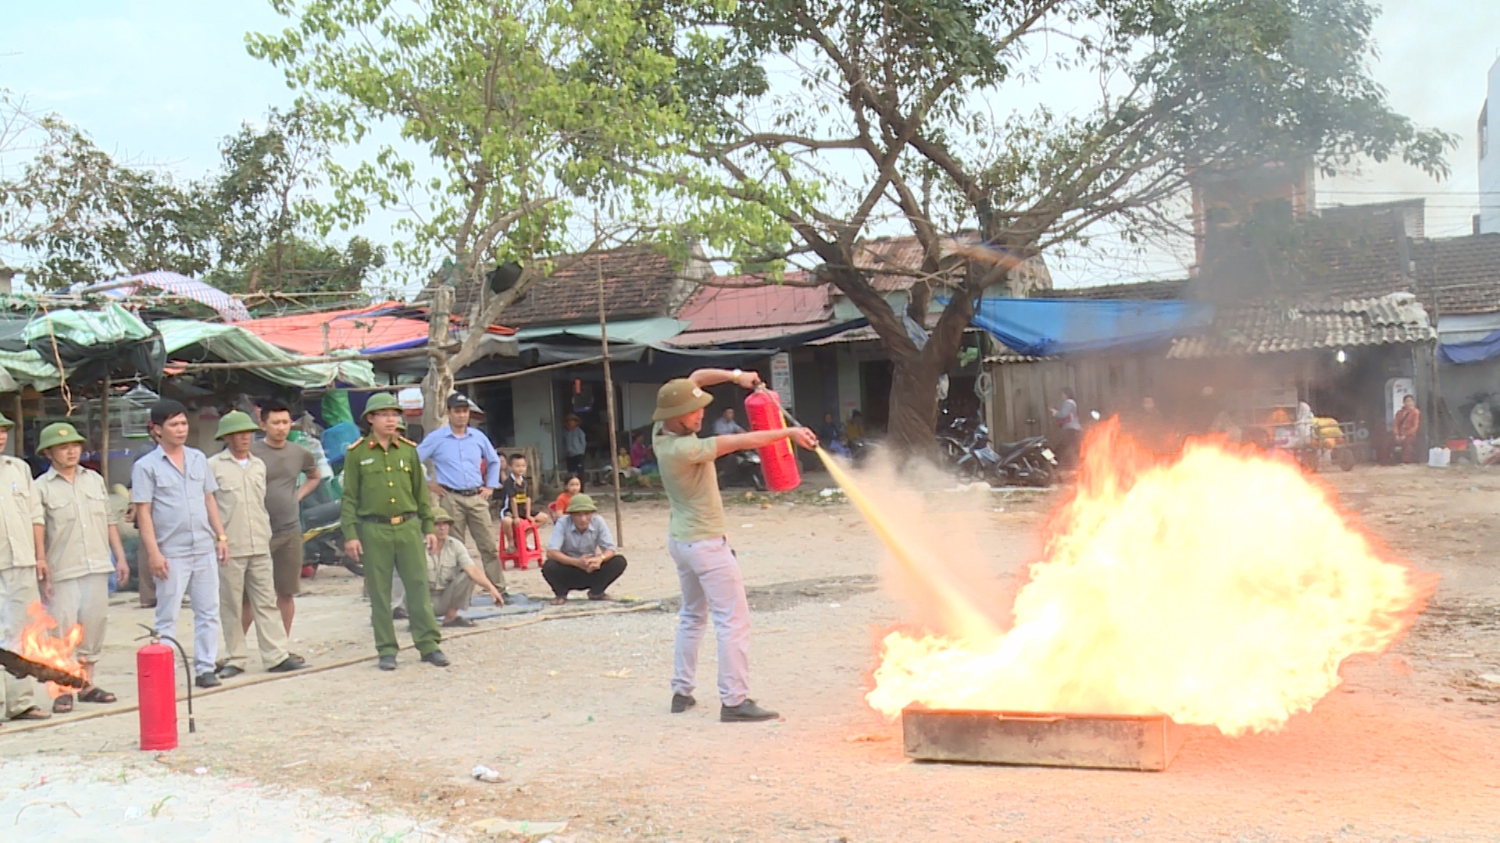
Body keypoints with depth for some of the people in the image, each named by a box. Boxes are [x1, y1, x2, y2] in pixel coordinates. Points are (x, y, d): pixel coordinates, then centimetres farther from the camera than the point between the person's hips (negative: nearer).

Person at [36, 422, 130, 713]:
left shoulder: (94, 480, 13)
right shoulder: (42, 488, -2)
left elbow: (109, 521, 17)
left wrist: (120, 557, 12)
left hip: (97, 568, 4)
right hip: (62, 572, -4)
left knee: (93, 625, 7)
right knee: (63, 628, -4)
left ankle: (87, 684, 18)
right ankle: (63, 690, 5)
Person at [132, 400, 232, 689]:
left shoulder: (198, 459, 11)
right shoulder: (146, 466, -4)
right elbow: (143, 512, -7)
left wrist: (221, 536, 10)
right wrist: (153, 552, -13)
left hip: (205, 549, 5)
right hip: (171, 553, -5)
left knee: (208, 611, 7)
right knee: (167, 616, 1)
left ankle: (205, 667, 15)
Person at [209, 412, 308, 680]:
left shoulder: (259, 465, 15)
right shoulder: (213, 466, -2)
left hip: (260, 547, 5)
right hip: (229, 548, -5)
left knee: (266, 602, 4)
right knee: (231, 605, 1)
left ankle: (276, 656, 5)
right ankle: (234, 659, 9)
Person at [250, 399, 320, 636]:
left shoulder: (300, 453, 7)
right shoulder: (251, 453, -9)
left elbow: (313, 477, 27)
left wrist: (298, 495, 10)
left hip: (291, 531, 5)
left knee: (286, 594, 11)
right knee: (252, 597, -2)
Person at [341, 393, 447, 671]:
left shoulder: (408, 449, 8)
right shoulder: (357, 453, 0)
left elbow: (421, 491, 13)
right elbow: (349, 497, 1)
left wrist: (429, 528, 10)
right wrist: (349, 534, -5)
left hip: (408, 526, 2)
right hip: (374, 530, -2)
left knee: (419, 586, 1)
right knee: (379, 593, 3)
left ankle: (429, 645, 8)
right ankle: (387, 650, 12)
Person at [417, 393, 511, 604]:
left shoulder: (478, 437, 10)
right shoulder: (436, 438, 1)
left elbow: (494, 461, 23)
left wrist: (490, 486, 15)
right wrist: (428, 485, 0)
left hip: (477, 497, 3)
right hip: (451, 499, -3)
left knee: (489, 545, 1)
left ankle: (500, 589, 5)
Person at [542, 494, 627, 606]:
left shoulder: (598, 522, -13)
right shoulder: (562, 523, -20)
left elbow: (610, 549, -14)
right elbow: (551, 552, -30)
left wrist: (600, 558, -38)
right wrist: (576, 562, -44)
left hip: (591, 573, 2)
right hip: (568, 574, -2)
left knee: (619, 562, -20)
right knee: (549, 566, -33)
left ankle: (596, 592, 4)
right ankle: (560, 594, -1)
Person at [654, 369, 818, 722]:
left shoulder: (662, 432, -3)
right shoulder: (684, 449, -28)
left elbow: (696, 377, 6)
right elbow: (741, 441, -27)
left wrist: (735, 375, -4)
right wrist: (790, 432, -23)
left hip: (679, 540, 10)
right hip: (706, 543, -10)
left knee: (692, 615, 22)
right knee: (734, 620, -6)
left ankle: (681, 692, 25)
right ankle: (734, 700, -8)